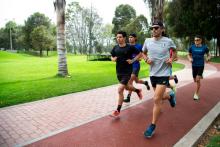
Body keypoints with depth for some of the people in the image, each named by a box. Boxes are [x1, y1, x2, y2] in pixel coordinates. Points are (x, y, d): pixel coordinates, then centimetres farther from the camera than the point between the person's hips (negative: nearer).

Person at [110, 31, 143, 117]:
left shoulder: (130, 47, -11)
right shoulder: (115, 48, 2)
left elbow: (140, 54, 0)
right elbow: (112, 57, 16)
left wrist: (133, 60, -13)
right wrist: (113, 59, -7)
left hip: (127, 72, -6)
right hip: (119, 72, 6)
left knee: (120, 90, -12)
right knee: (126, 87, 23)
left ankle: (118, 111, 3)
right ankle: (138, 90, 56)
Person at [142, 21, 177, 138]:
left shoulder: (168, 41, -7)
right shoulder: (147, 41, -1)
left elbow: (174, 50, 14)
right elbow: (143, 53, 16)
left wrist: (171, 59, -5)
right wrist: (146, 59, -5)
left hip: (164, 74, -4)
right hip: (152, 74, 5)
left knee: (156, 99, -11)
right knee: (160, 97, 19)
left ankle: (152, 126, 5)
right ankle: (170, 95, 55)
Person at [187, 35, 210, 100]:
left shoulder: (204, 47, -4)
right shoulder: (192, 47, -2)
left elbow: (208, 55, 8)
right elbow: (189, 55, 10)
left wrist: (208, 58, -14)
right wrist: (190, 58, -11)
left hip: (201, 65, -2)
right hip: (194, 65, 3)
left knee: (198, 79, -11)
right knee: (195, 80, 12)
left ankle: (196, 94, 5)